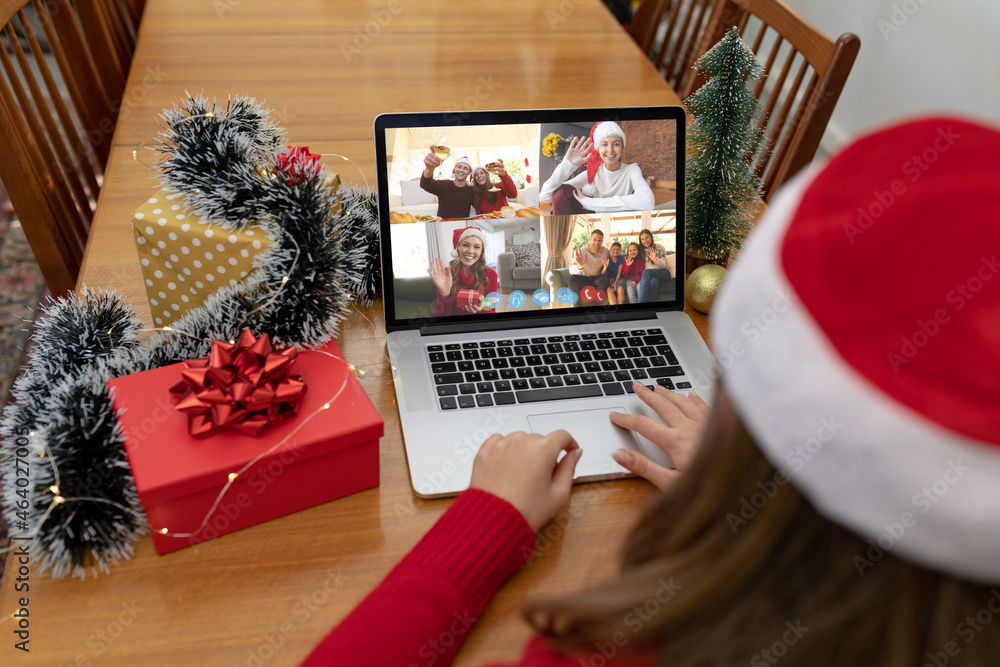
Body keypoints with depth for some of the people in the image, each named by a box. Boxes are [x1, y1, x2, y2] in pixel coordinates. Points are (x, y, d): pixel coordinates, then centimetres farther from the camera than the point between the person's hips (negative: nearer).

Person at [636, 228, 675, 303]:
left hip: (663, 274, -2)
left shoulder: (659, 248, 2)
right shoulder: (641, 250, 12)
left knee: (646, 272, -35)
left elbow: (665, 265, -4)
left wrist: (655, 259, -23)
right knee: (653, 281, -38)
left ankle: (640, 302, -46)